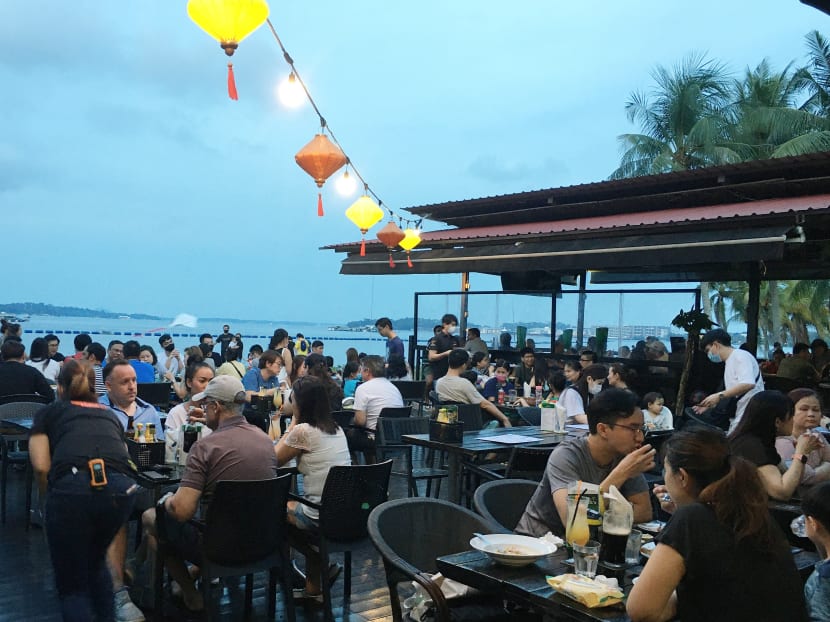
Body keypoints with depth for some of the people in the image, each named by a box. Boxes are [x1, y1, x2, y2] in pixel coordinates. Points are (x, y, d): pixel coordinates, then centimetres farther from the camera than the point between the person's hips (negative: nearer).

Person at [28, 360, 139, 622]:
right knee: (96, 559, 32)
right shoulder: (109, 415, 33)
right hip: (120, 487, 3)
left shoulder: (48, 412, 24)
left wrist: (53, 497, 28)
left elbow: (41, 466, 10)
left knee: (72, 584, 14)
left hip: (72, 487, -3)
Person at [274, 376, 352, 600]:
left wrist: (293, 423, 5)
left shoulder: (302, 431, -14)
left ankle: (321, 564, 16)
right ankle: (313, 588, 28)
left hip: (323, 517, -6)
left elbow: (275, 459, 4)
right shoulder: (337, 429, 10)